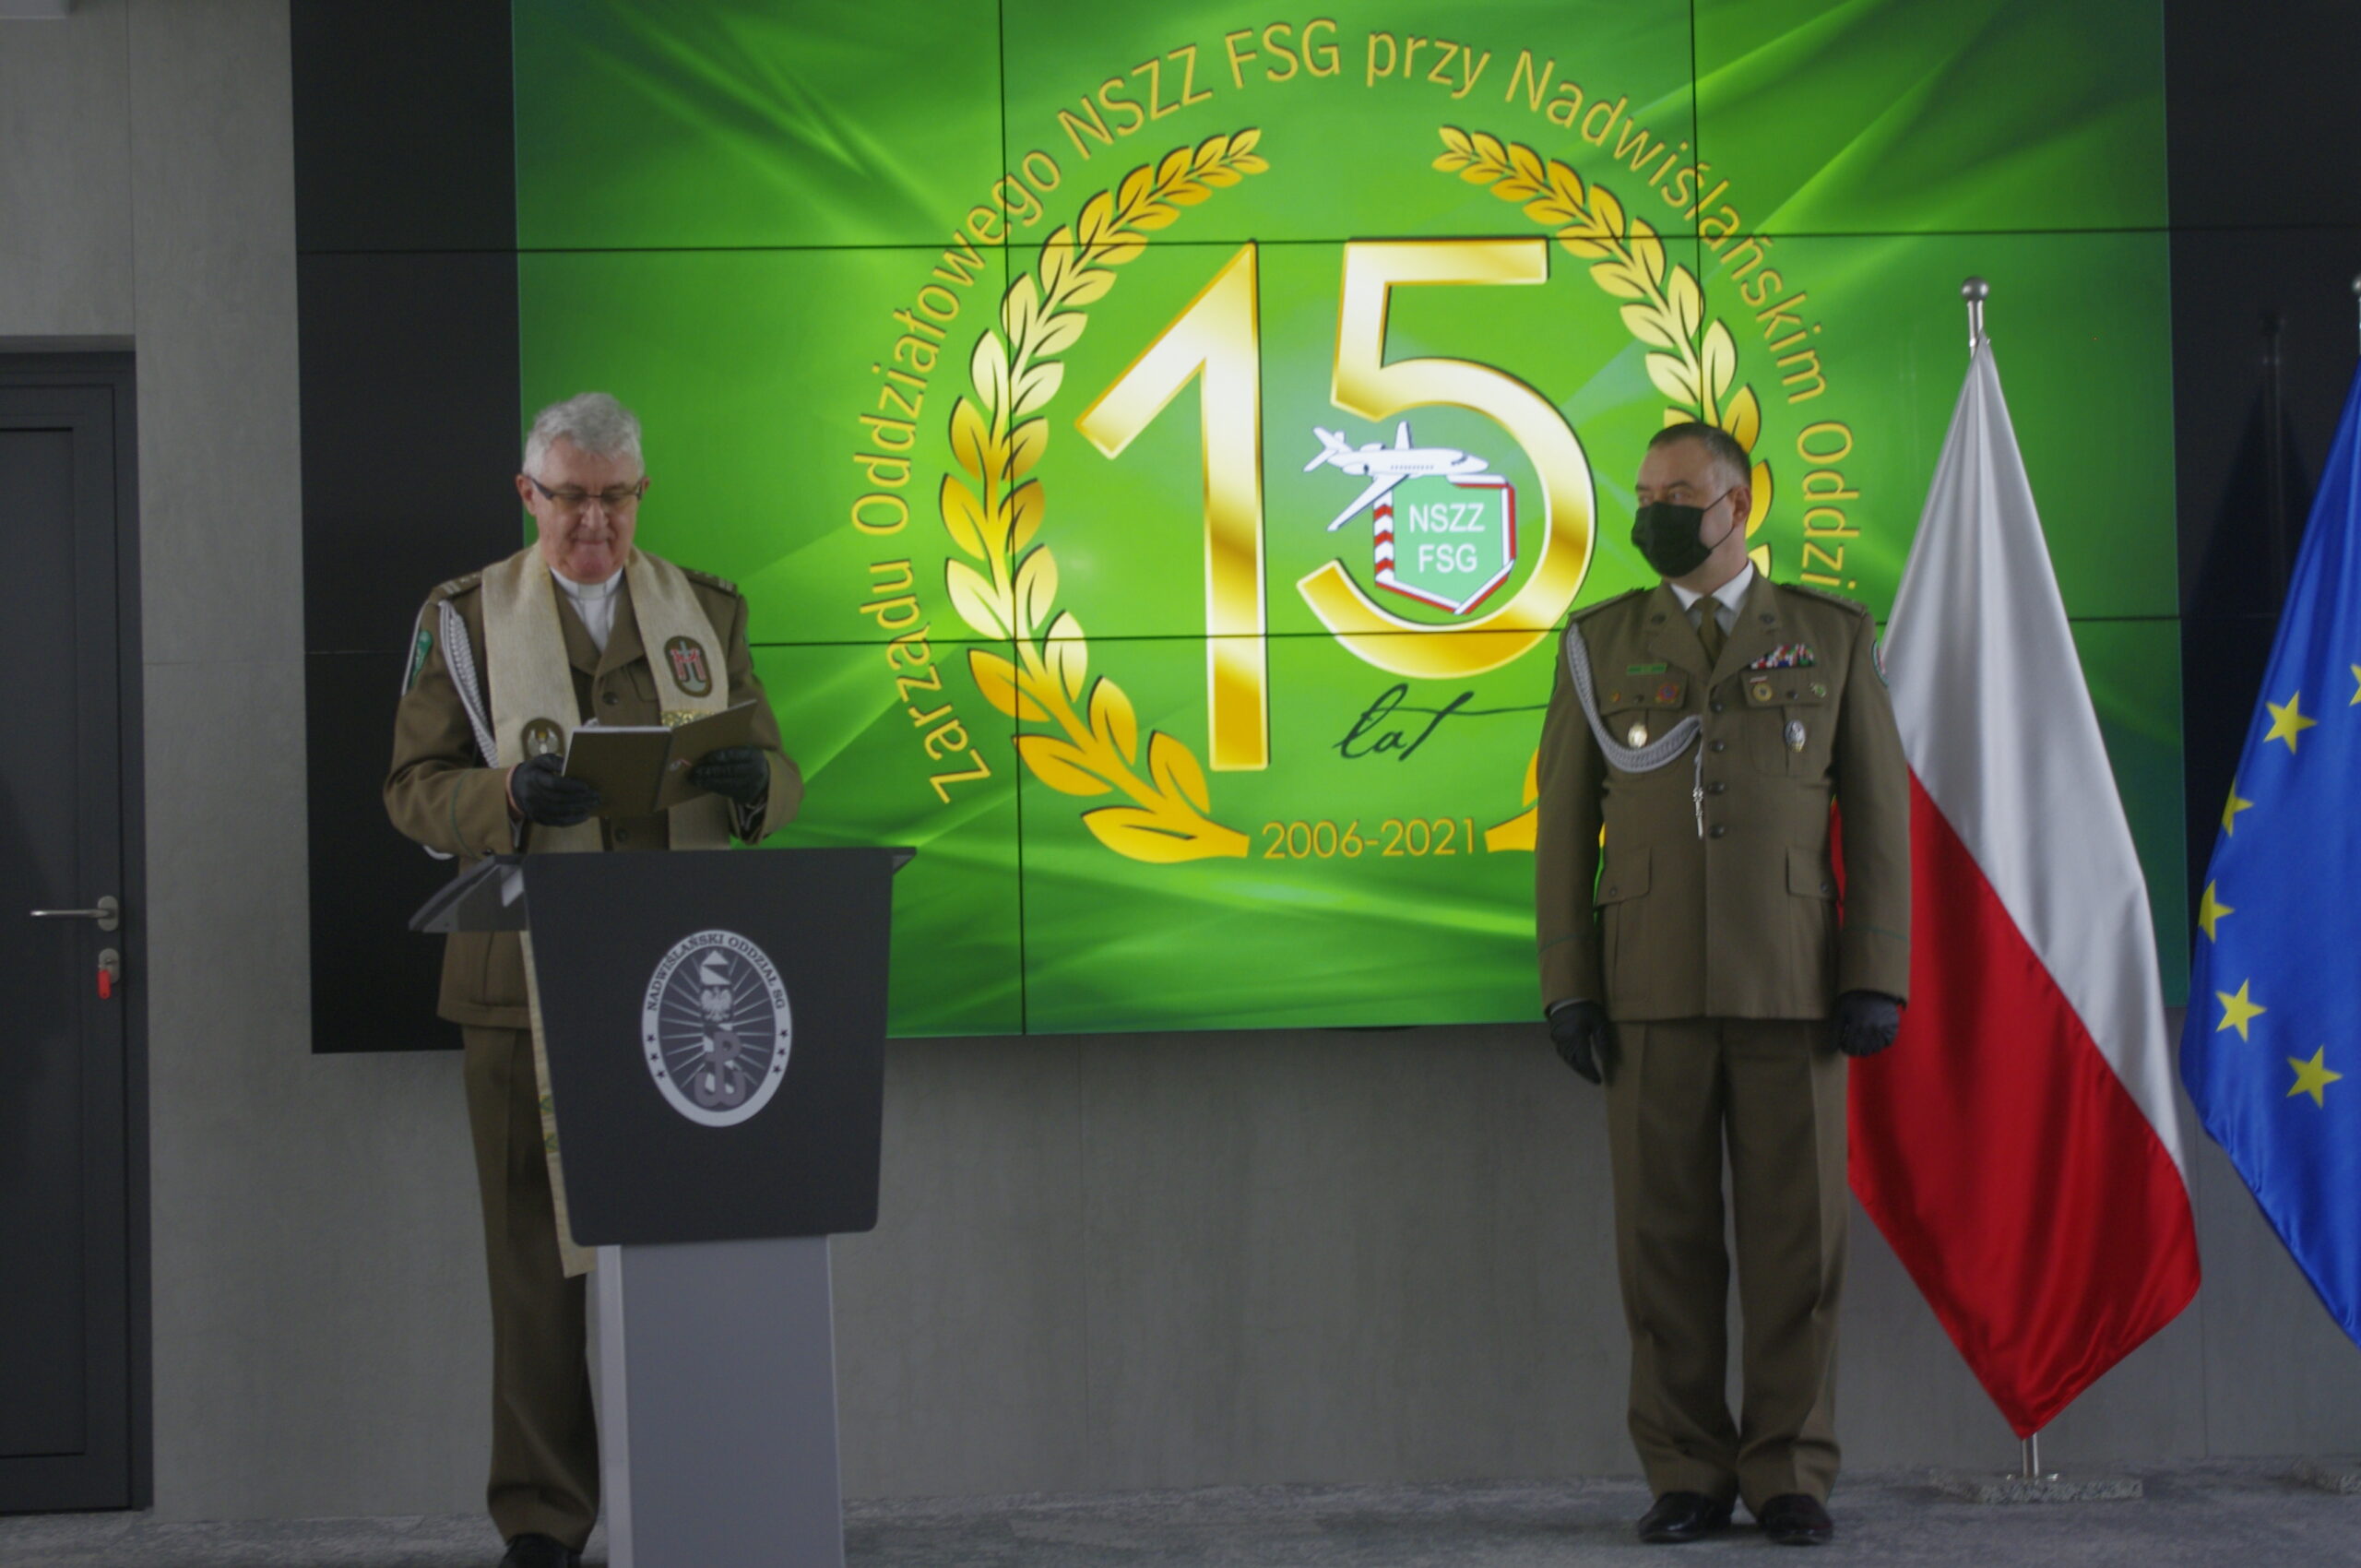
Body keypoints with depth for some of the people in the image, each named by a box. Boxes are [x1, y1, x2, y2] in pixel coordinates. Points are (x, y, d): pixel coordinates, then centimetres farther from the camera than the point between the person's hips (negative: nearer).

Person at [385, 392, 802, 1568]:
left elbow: (776, 778, 13)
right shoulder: (466, 618, 7)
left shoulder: (707, 610, 14)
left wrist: (753, 782, -12)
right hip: (531, 981, -2)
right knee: (539, 1252, -2)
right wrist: (509, 799, -19)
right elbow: (414, 788, 2)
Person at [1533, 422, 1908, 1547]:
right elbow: (1565, 822, 7)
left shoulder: (1831, 636, 7)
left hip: (1790, 982, -1)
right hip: (1650, 987, 1)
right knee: (1664, 1234, 0)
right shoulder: (1600, 643, 10)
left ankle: (1788, 1475, 7)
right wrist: (1566, 988, -1)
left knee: (1796, 1231, -1)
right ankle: (1688, 1478, 8)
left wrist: (1877, 979, -5)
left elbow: (1878, 812, 5)